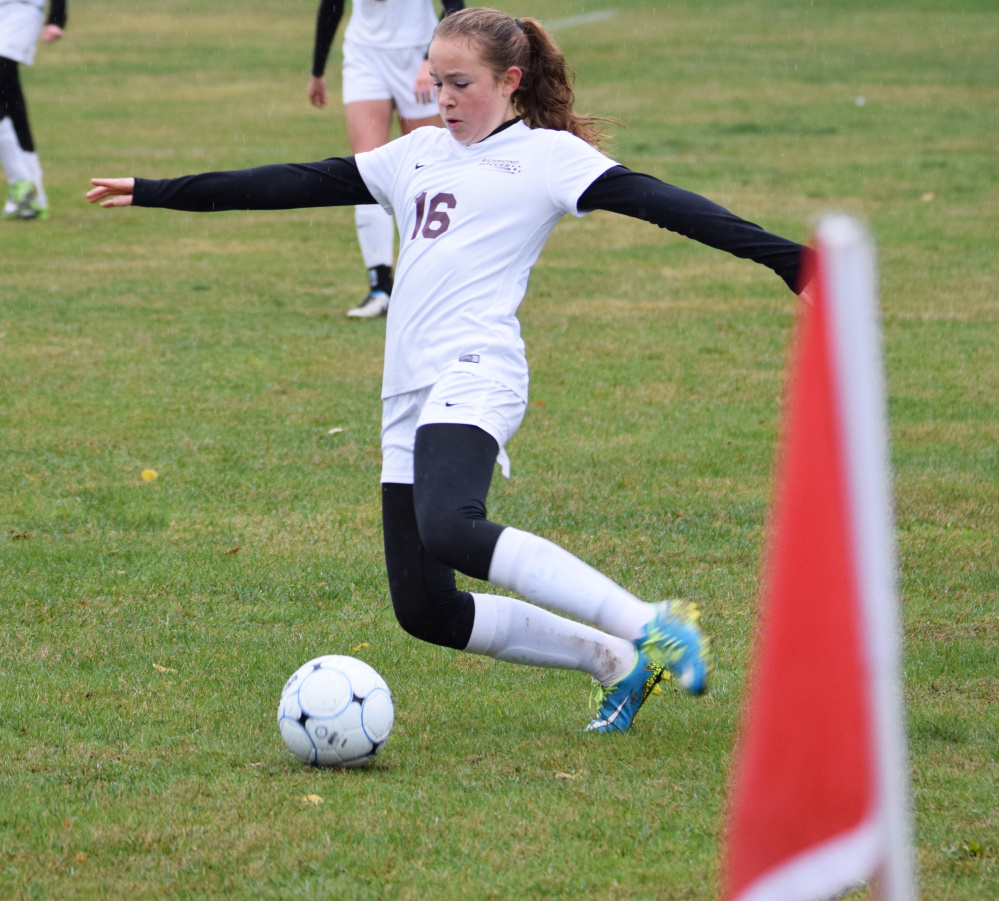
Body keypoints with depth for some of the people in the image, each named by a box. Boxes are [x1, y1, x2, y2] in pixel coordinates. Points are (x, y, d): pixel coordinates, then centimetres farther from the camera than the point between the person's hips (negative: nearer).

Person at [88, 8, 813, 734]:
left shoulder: (547, 155, 5)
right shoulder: (419, 155, 23)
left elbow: (651, 200, -7)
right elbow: (299, 184, 26)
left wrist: (783, 257, -18)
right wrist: (156, 193, 26)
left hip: (473, 378, -8)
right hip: (409, 398, 8)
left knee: (449, 528, -35)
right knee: (424, 611, 1)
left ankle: (649, 627, -33)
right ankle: (613, 662, 13)